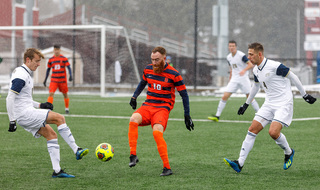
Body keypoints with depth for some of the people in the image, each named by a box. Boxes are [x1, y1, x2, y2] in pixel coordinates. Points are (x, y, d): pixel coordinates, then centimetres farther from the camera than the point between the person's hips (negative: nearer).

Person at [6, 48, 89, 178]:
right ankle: (76, 150, -12)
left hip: (28, 112, 10)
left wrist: (39, 105, 16)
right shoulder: (21, 76, -15)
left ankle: (57, 170, 4)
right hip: (24, 114, -10)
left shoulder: (26, 74, 18)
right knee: (59, 118, -15)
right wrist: (12, 121, -20)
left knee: (51, 134, 6)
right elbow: (10, 98, -20)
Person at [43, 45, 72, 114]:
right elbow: (48, 69, 14)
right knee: (51, 93, -15)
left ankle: (67, 108, 27)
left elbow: (68, 67, -6)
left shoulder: (64, 58, -3)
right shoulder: (51, 59, 5)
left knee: (65, 94, 9)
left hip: (63, 80, -1)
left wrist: (70, 75, -22)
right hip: (54, 80, 1)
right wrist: (45, 80, 12)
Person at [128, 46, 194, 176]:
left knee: (157, 131, -31)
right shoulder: (148, 69, 8)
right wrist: (134, 96, 15)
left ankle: (167, 168, -23)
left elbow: (184, 95, 1)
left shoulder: (173, 74, -6)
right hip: (147, 106, 4)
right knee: (133, 119, -29)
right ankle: (133, 155, -27)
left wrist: (187, 116, 0)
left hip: (163, 108, -4)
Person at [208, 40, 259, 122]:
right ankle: (217, 116, -3)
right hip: (234, 79, 5)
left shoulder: (241, 55, -12)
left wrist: (244, 70, -34)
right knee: (225, 96, -6)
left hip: (243, 78, -5)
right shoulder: (229, 57, 9)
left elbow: (251, 64, -17)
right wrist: (230, 79, 21)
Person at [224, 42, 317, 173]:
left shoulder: (274, 66, -18)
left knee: (273, 132, -22)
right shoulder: (256, 70, 7)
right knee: (252, 129, -5)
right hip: (269, 104, 7)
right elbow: (256, 86, 26)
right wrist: (246, 104, 32)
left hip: (284, 104, -7)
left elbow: (293, 77, -8)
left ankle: (289, 152, 10)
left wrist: (304, 95, -2)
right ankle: (240, 163, -6)